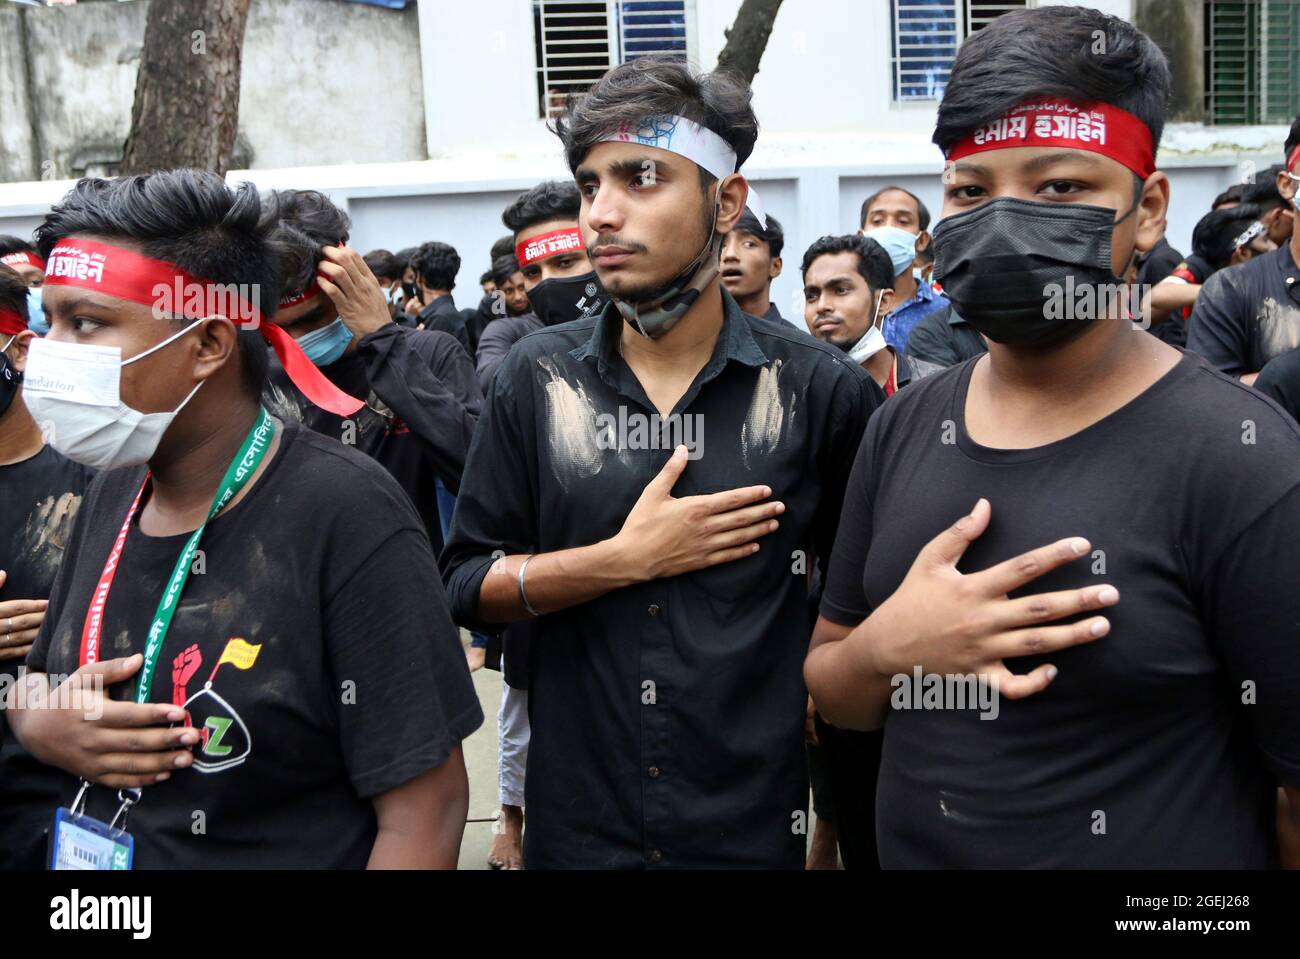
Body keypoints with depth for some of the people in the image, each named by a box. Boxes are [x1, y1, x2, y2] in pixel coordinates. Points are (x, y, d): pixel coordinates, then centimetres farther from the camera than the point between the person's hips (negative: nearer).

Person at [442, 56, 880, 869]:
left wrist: (825, 693, -8)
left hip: (752, 823, -1)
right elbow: (467, 583, -4)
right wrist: (628, 559, -14)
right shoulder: (538, 377, -3)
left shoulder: (817, 388, -7)